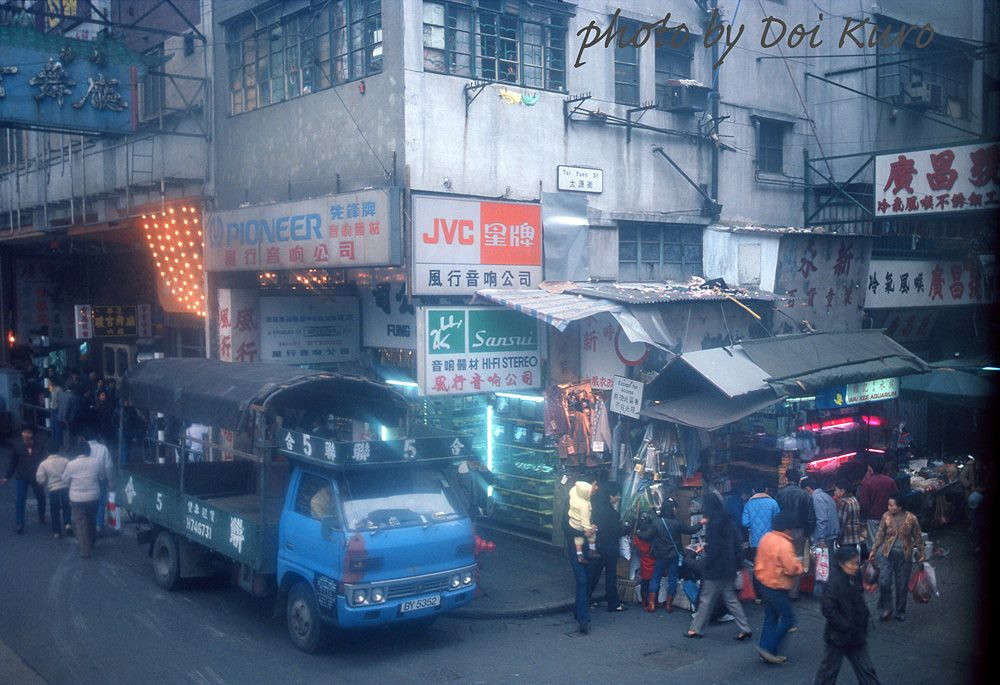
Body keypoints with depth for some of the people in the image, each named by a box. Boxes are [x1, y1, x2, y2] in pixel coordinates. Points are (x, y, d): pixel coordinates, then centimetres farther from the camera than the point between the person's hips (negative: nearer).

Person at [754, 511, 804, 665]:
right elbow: (792, 568, -24)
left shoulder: (766, 538, 4)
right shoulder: (784, 544, -24)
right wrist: (798, 563, -5)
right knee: (788, 618, 3)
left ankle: (766, 653, 21)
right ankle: (768, 648, 1)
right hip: (778, 588, -9)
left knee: (770, 618, 16)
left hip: (765, 584, 9)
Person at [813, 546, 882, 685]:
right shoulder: (834, 583, -22)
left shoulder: (855, 579, 2)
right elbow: (828, 610, -25)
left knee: (866, 669, 13)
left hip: (856, 635, 7)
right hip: (838, 636, -7)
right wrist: (846, 626, -21)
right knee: (829, 670, 7)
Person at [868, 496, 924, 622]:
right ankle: (886, 608, 13)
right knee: (884, 582, -7)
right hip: (887, 554, 1)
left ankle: (901, 612, 27)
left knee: (902, 585, 10)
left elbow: (918, 537, 1)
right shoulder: (886, 516, -7)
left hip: (904, 556, 0)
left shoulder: (911, 519, -10)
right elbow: (880, 535, 2)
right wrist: (873, 550, 2)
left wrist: (921, 554, 3)